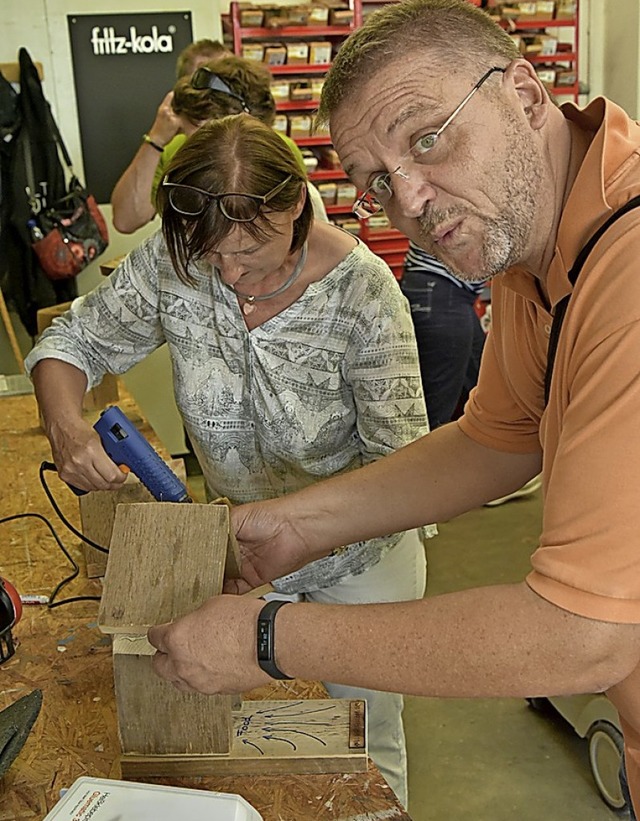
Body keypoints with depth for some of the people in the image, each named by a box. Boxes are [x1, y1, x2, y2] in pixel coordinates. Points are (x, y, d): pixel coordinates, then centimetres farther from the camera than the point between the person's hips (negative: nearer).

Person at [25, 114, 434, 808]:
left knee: (363, 752, 17)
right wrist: (64, 422, -25)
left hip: (354, 554, -3)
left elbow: (400, 464, -22)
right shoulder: (172, 262, -17)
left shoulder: (361, 292, -27)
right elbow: (70, 341, -4)